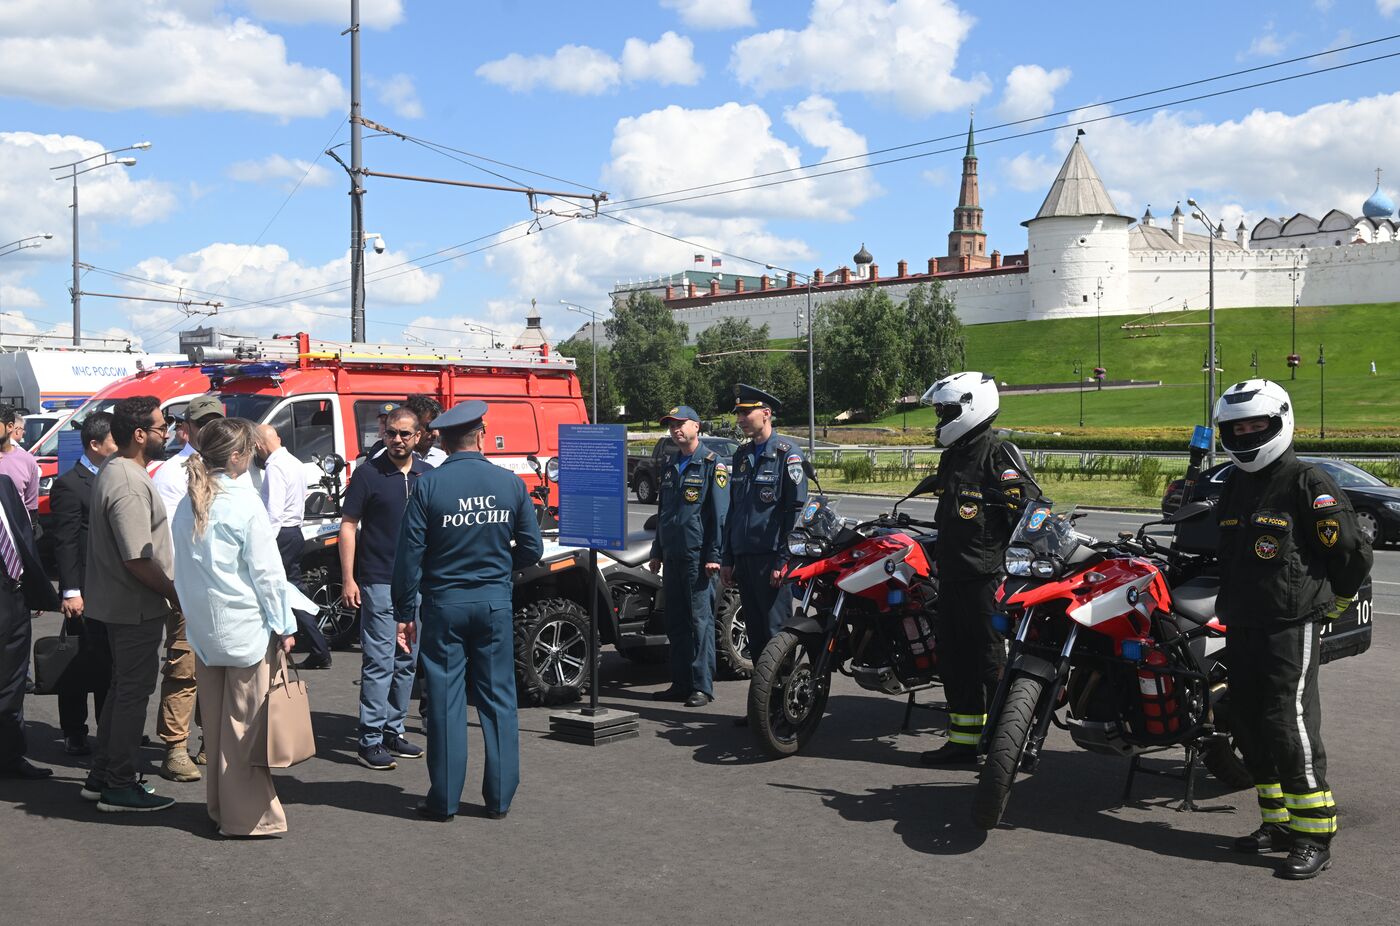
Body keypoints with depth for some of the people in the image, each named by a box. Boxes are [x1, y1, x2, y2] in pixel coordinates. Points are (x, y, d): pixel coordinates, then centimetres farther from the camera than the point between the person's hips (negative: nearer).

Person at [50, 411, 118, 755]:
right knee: (79, 665, 3)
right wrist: (70, 592, -18)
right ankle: (74, 735, 14)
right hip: (85, 592, -7)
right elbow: (64, 543, -14)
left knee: (110, 663, 14)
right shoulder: (69, 485, -12)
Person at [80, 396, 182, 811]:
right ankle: (120, 786, 9)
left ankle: (102, 776, 28)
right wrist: (174, 593, -13)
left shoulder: (113, 469, 10)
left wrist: (168, 590, 18)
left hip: (118, 602, 10)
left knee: (123, 687, 19)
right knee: (133, 692, 0)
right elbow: (137, 561, -26)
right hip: (136, 606, -10)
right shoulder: (129, 485, -23)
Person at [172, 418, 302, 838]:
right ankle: (248, 814, 6)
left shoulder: (188, 504, 6)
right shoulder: (244, 502, -14)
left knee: (215, 719, 15)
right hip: (246, 628, -7)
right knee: (245, 722, 0)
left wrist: (196, 613, 17)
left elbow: (182, 568, 11)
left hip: (203, 628, 7)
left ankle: (220, 805, 25)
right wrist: (284, 625, -6)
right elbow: (266, 571, -13)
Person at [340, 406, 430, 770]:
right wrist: (348, 580, -11)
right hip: (379, 583, -5)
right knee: (379, 663, -5)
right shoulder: (369, 473, -4)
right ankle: (370, 740, 1)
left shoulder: (428, 475, 8)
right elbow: (348, 525, -5)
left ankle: (394, 732, 22)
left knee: (407, 662, 12)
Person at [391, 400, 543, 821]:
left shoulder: (429, 486, -8)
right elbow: (532, 548, 3)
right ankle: (499, 797, 14)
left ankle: (444, 799, 11)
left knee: (446, 702, 5)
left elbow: (409, 556, -8)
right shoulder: (510, 482, -1)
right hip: (495, 601, 2)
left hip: (444, 604, -2)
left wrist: (405, 613, -1)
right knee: (498, 699, 9)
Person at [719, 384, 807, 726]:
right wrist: (727, 557, 17)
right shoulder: (742, 455, 18)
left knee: (776, 633, -7)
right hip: (743, 557, 8)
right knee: (755, 634, 11)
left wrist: (783, 559, -16)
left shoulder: (786, 453, -6)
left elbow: (796, 509, -11)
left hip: (771, 557, -7)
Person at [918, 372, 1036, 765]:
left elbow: (1030, 510, -18)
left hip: (984, 576, -9)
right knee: (954, 660, 12)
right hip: (951, 575, 9)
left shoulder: (999, 455, -12)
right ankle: (963, 740, 22)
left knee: (991, 661, -6)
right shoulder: (951, 456, 17)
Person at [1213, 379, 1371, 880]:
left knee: (1289, 725, -12)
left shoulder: (1308, 483, -9)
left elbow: (1354, 553, -8)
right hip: (1241, 626, 8)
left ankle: (1314, 836, -4)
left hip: (1292, 627, -8)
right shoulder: (1232, 486, 15)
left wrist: (1328, 603, 2)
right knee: (1247, 725, 10)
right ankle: (1279, 823, 21)